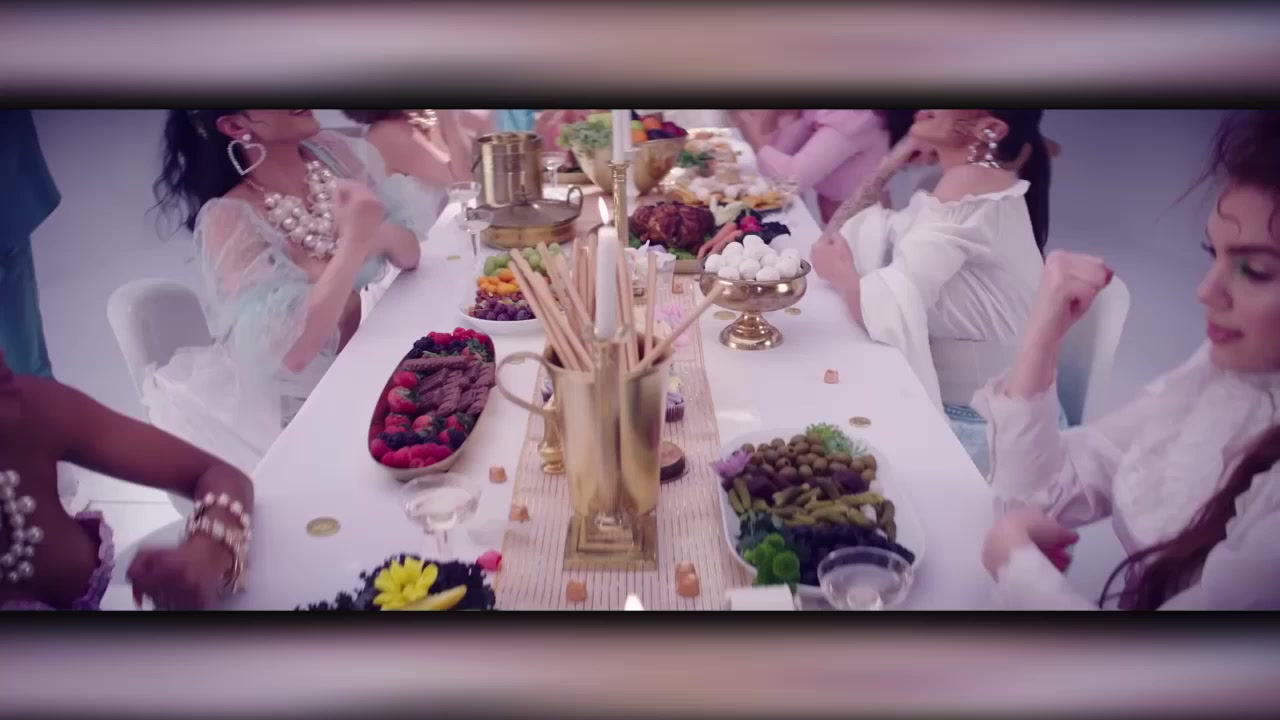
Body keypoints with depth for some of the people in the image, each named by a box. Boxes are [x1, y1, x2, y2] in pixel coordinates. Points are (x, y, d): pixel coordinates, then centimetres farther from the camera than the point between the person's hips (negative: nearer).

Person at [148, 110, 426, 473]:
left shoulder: (337, 154, -7)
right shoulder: (230, 220, -22)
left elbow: (411, 253, -1)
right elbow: (290, 351, -31)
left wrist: (380, 233, -24)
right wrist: (354, 242, -34)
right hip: (287, 406, -5)